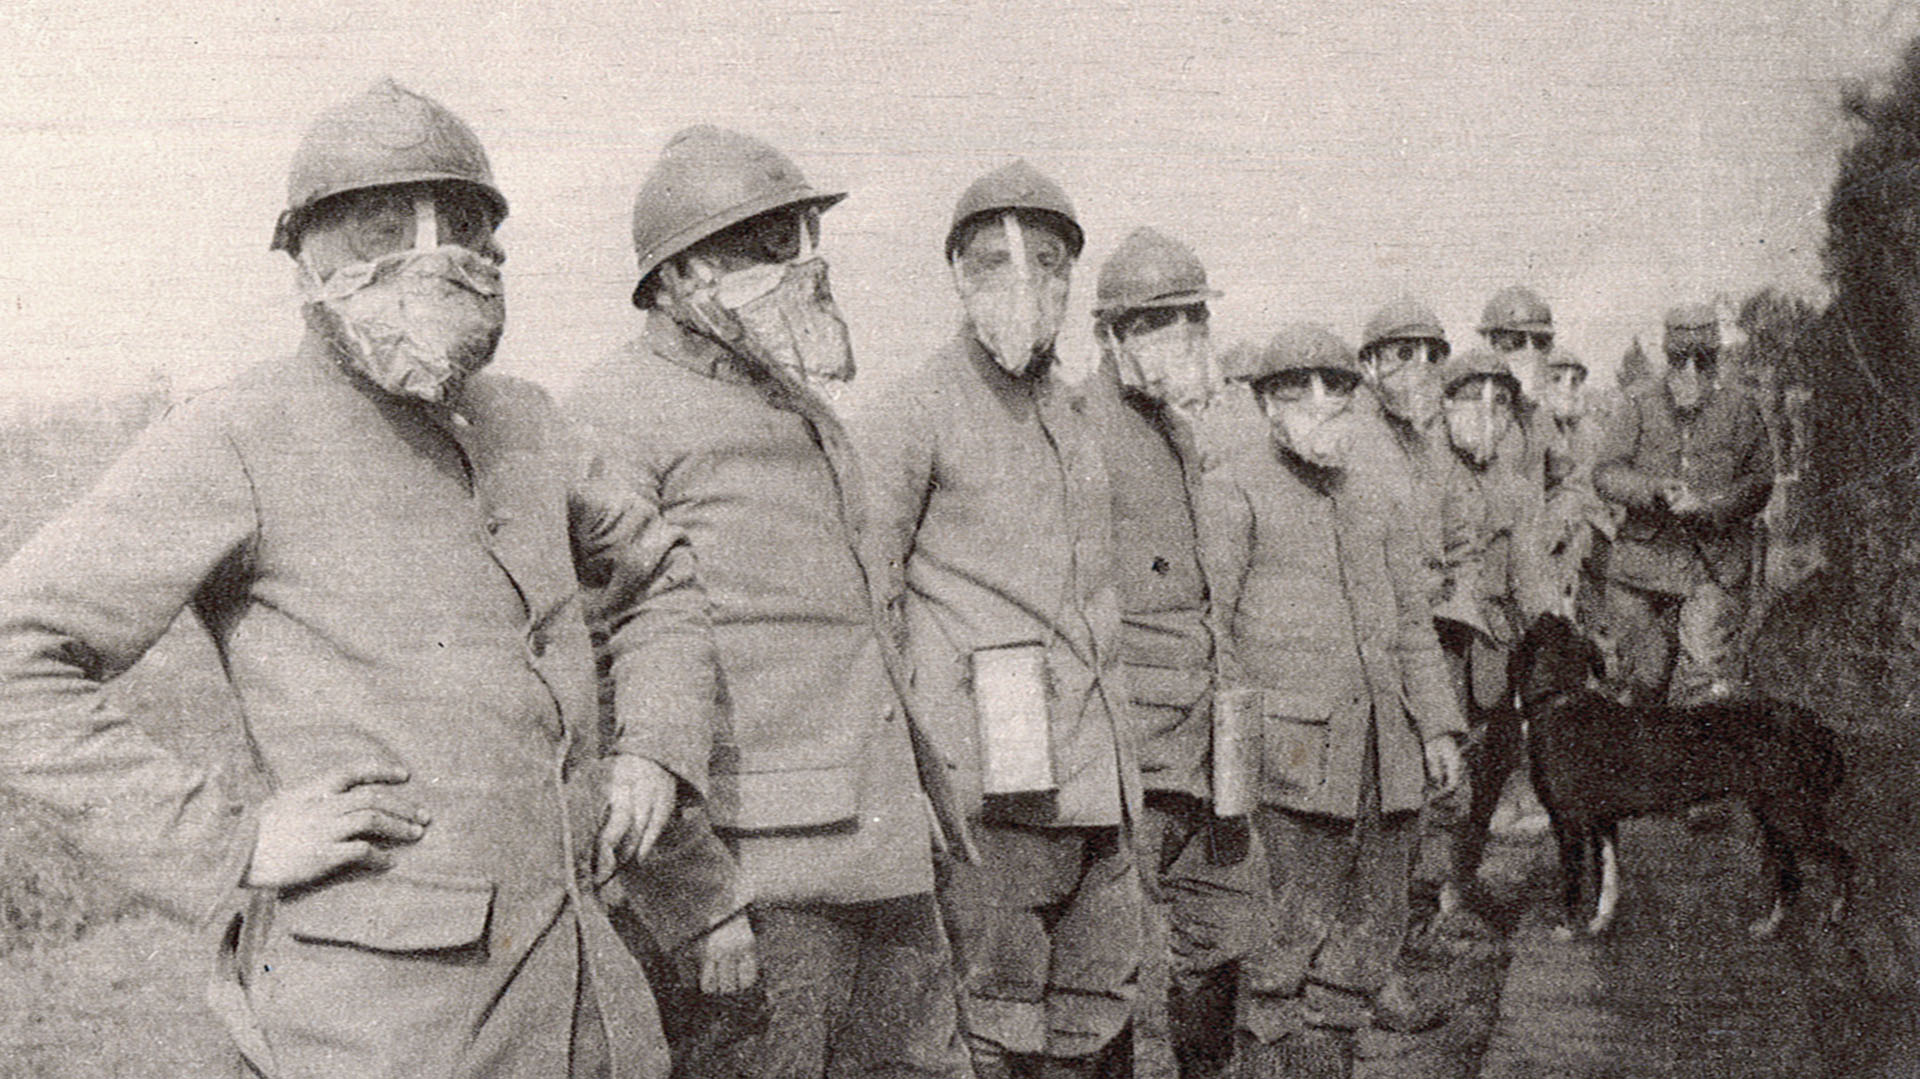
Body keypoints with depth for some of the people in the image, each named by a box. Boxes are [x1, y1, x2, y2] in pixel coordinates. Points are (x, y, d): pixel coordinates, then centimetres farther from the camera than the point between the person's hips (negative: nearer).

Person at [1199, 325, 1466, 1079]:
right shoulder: (1234, 493, 1)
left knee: (1376, 919, 9)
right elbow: (1207, 617, -4)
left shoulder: (1380, 506, 19)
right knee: (1291, 924, -6)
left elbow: (1414, 627, 20)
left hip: (1385, 750, 6)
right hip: (1294, 746, -6)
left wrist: (1437, 727, 11)